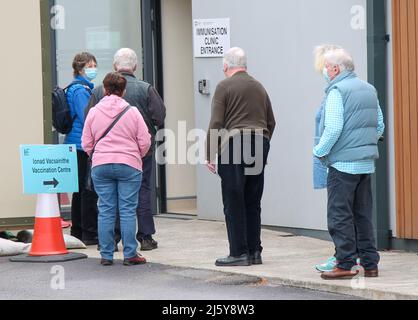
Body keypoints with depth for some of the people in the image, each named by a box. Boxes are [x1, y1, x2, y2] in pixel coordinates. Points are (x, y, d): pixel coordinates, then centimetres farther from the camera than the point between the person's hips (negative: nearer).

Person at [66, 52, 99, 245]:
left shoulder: (83, 88, 17)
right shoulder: (80, 90, -14)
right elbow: (87, 119, -19)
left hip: (76, 145, 10)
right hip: (83, 145, -10)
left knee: (80, 190, 14)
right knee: (89, 190, -7)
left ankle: (77, 232, 19)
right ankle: (90, 234, -4)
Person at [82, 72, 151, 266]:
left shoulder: (94, 112, 2)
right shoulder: (132, 112, -3)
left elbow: (86, 143, 5)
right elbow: (145, 142, -1)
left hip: (100, 167, 2)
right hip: (129, 166, -2)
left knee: (105, 211, 5)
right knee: (128, 210, 1)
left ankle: (106, 255, 7)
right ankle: (130, 254, 1)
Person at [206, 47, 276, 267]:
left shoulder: (225, 86, -3)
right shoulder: (259, 87, 16)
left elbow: (216, 123, -9)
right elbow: (271, 122, 18)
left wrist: (210, 155, -6)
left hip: (234, 144, -6)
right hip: (260, 144, 6)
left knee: (234, 202, -1)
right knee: (253, 202, 12)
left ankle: (239, 253, -2)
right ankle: (255, 252, 13)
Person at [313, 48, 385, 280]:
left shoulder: (337, 91, -11)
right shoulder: (369, 89, 13)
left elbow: (333, 128, -18)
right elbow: (380, 126, 16)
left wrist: (320, 151, -5)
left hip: (343, 163, -8)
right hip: (367, 163, 8)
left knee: (340, 216, -2)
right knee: (363, 215, 12)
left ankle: (345, 264, -3)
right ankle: (370, 264, 14)